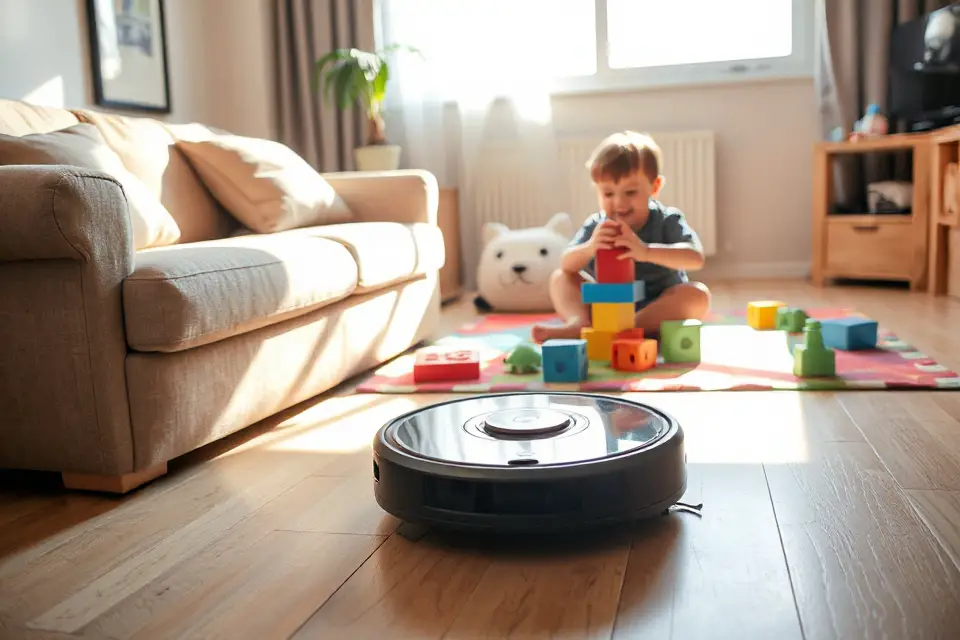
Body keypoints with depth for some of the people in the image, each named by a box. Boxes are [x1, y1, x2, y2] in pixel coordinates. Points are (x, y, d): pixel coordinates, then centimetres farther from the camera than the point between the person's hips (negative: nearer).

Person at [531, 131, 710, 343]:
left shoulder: (668, 220, -10)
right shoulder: (596, 225, -3)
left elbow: (696, 258, -27)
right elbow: (567, 265, -15)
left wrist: (646, 251, -43)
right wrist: (589, 247, -38)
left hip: (660, 310, -2)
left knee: (697, 294, -30)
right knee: (560, 278, -3)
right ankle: (579, 322, -34)